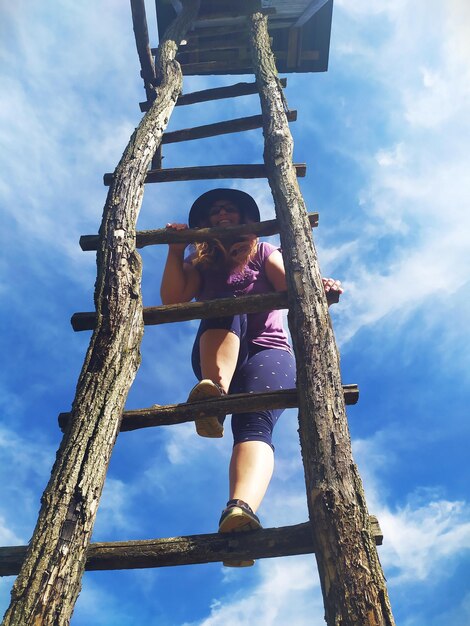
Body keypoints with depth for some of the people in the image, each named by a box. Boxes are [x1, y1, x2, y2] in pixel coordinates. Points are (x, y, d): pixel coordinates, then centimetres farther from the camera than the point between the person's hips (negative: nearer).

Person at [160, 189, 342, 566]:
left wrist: (316, 284, -21)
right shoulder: (200, 262, 24)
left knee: (254, 423, -32)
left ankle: (241, 509, -61)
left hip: (267, 351, -1)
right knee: (226, 304, -30)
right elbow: (172, 300, 6)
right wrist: (175, 251, 0)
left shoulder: (262, 252, 21)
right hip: (215, 355, 2)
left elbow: (292, 287, 2)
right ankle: (214, 390, -56)